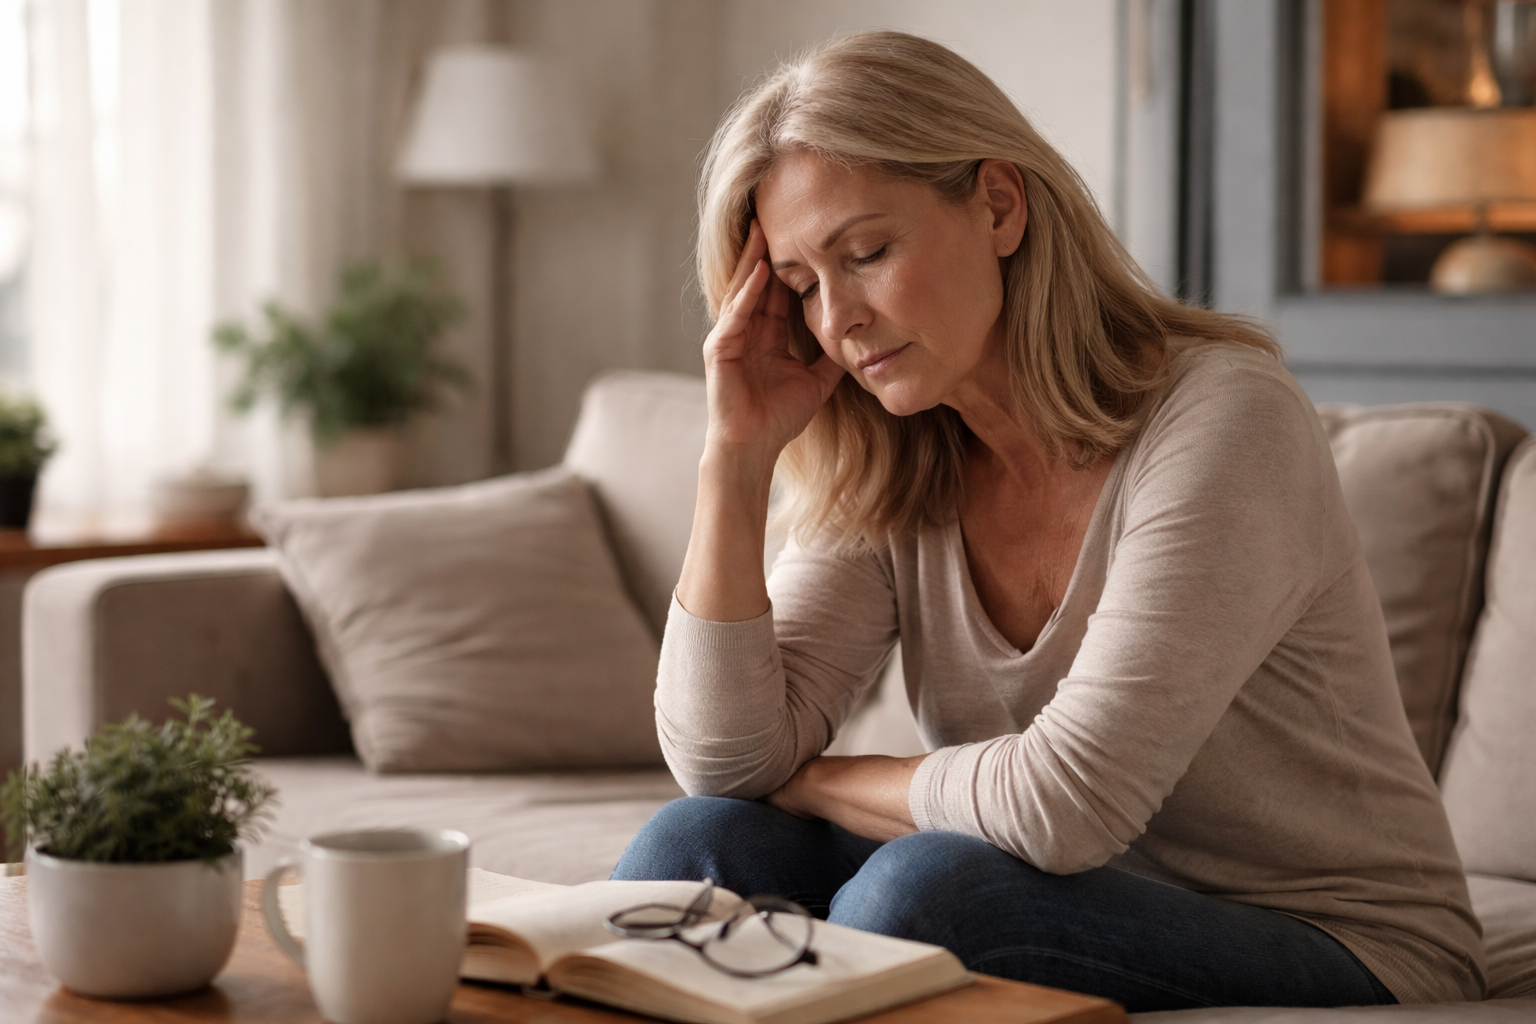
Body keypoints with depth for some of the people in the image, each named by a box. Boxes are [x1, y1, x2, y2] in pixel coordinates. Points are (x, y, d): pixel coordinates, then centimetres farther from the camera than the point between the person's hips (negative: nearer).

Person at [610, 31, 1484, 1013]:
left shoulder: (1219, 418, -21)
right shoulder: (890, 480, 0)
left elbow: (1061, 802, -27)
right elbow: (727, 761, -7)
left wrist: (815, 781, -9)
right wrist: (739, 452, -12)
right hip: (1088, 915, 6)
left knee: (926, 887, -31)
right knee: (695, 847, -14)